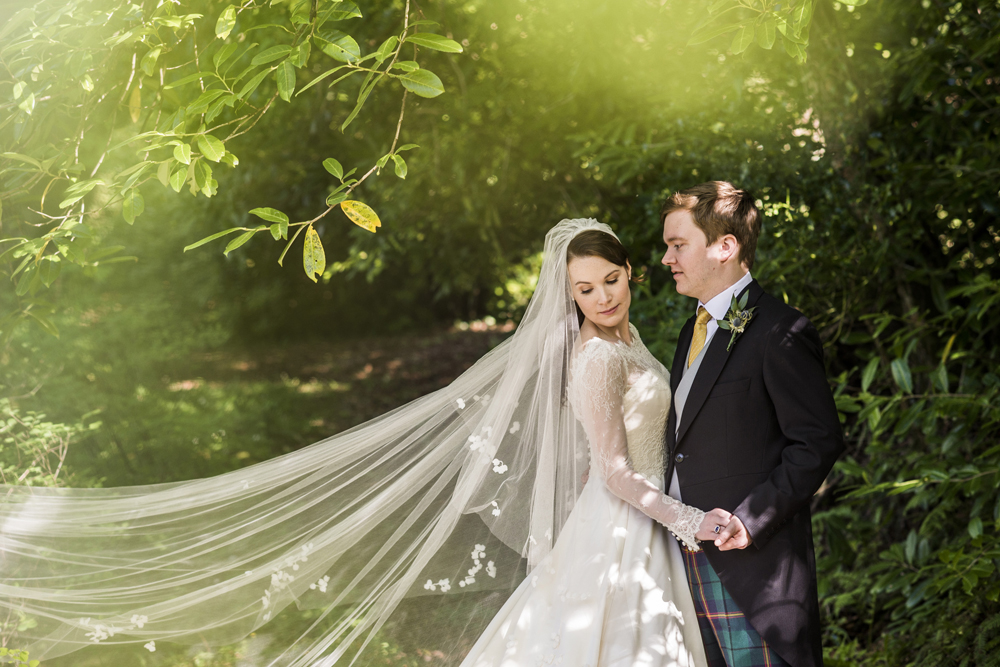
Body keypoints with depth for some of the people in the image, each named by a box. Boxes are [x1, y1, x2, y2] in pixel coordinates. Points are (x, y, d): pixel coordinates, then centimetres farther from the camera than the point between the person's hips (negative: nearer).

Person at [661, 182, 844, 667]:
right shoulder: (694, 331, 18)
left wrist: (750, 519, -21)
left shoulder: (780, 333, -12)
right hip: (686, 561, 9)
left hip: (750, 565, -8)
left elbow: (818, 443, -15)